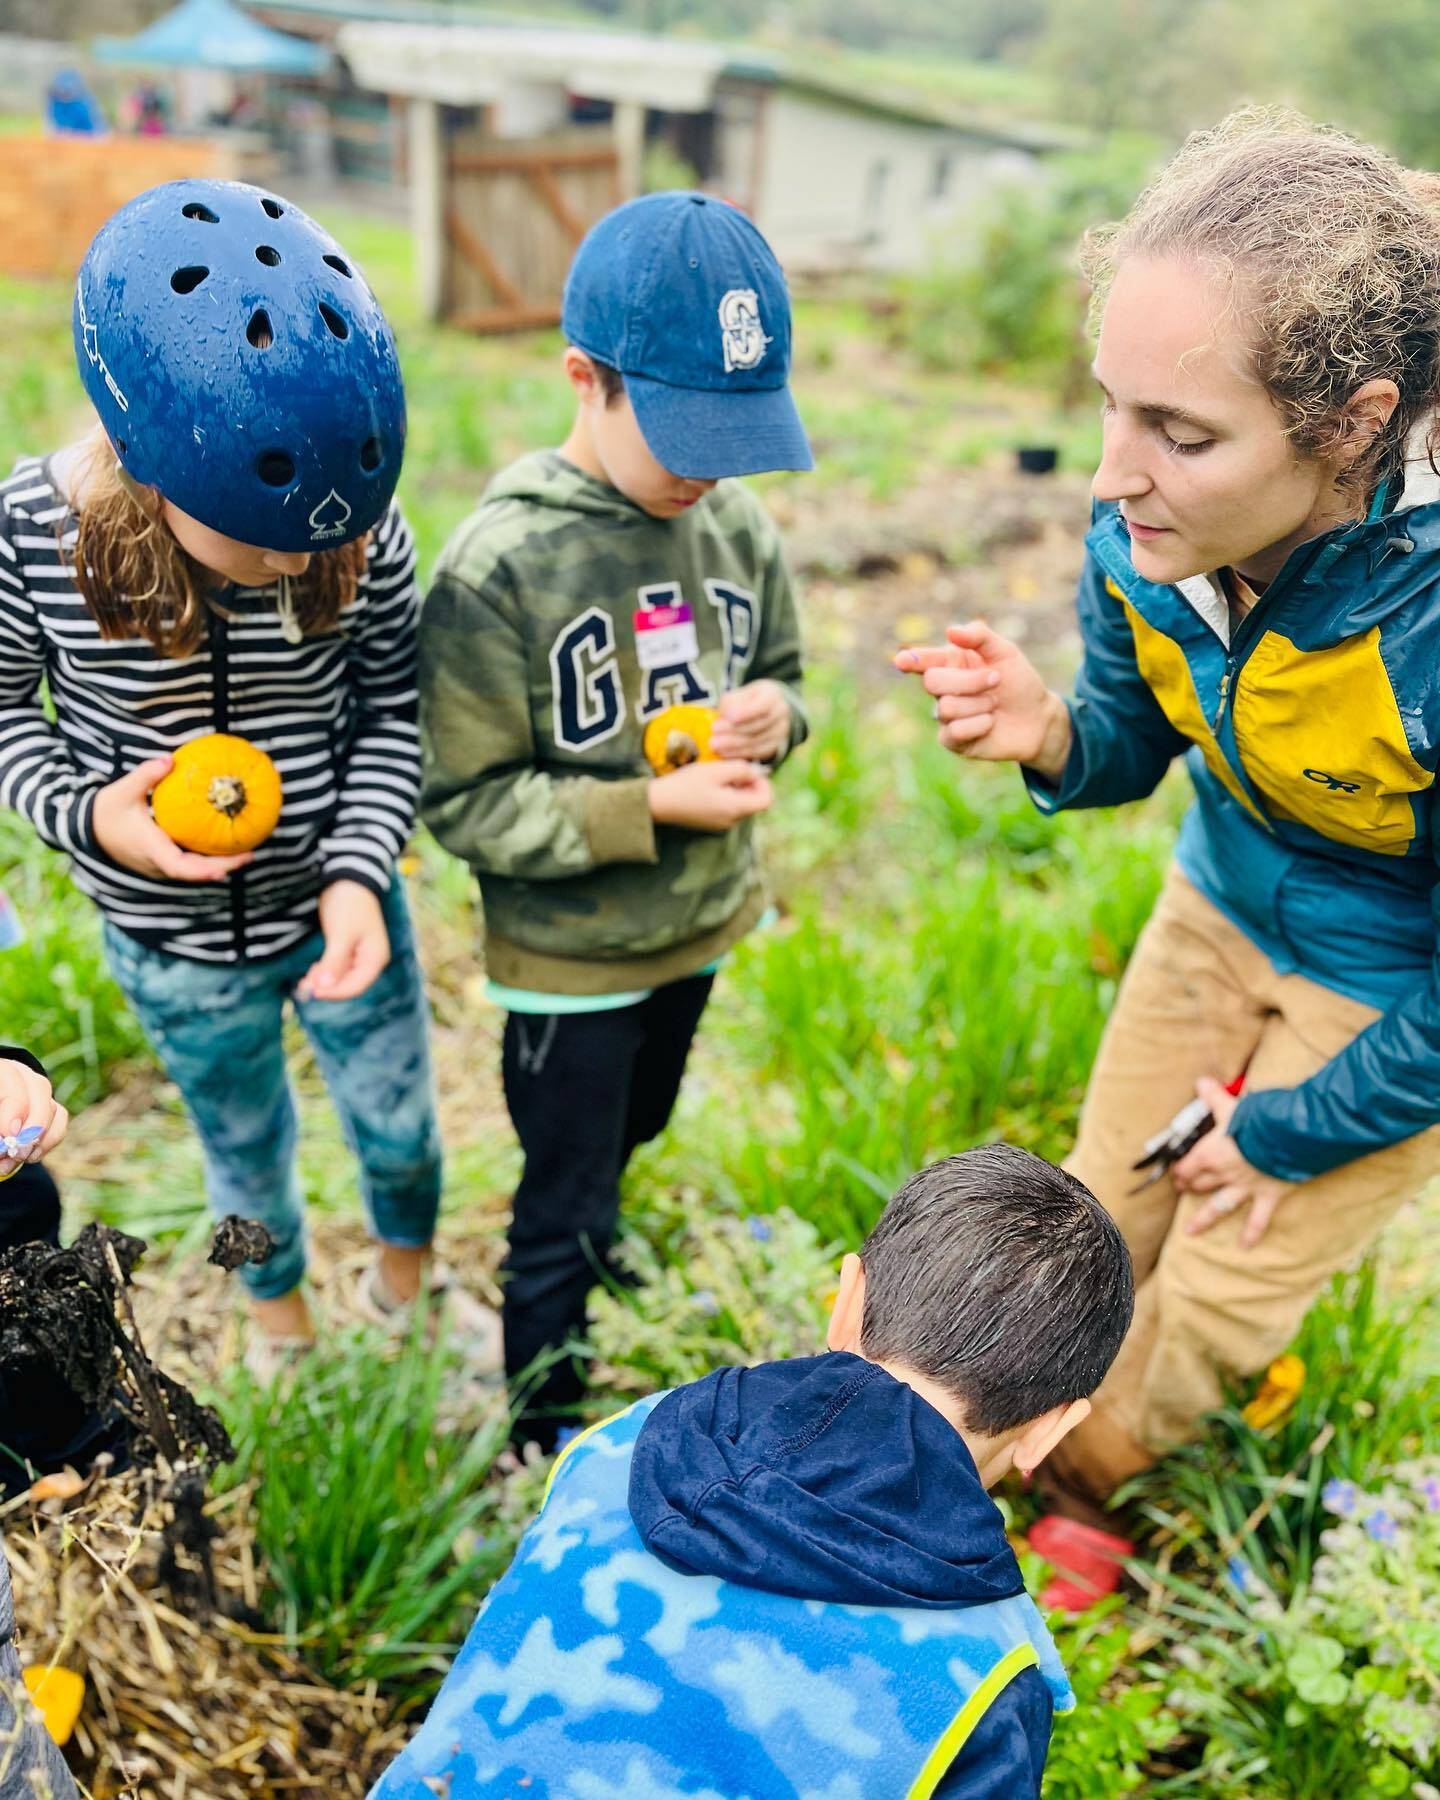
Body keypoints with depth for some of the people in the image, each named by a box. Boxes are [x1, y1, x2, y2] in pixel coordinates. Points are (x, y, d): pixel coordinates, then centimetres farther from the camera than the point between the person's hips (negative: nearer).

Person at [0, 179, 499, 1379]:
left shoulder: (365, 533, -21)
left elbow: (393, 714, -8)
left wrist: (360, 872, -22)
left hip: (337, 907, 1)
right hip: (174, 940, 0)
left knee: (399, 1121, 21)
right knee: (246, 1151, 23)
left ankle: (406, 1281, 55)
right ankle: (283, 1324, 55)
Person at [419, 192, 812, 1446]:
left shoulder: (739, 527, -7)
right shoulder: (499, 566, -23)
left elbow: (780, 679, 8)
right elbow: (465, 802, -20)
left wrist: (772, 718, -16)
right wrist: (653, 807, -27)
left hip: (701, 926, 6)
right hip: (567, 958, -5)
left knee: (629, 1133, 30)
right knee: (565, 1213, 11)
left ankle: (587, 1231, 61)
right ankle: (545, 1427, 35)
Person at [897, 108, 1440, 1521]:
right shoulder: (1138, 541, -23)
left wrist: (1288, 1136, -12)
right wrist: (1047, 737, -26)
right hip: (1223, 909, 4)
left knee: (1213, 1303, 11)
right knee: (1097, 1221, 18)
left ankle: (1087, 1478, 46)